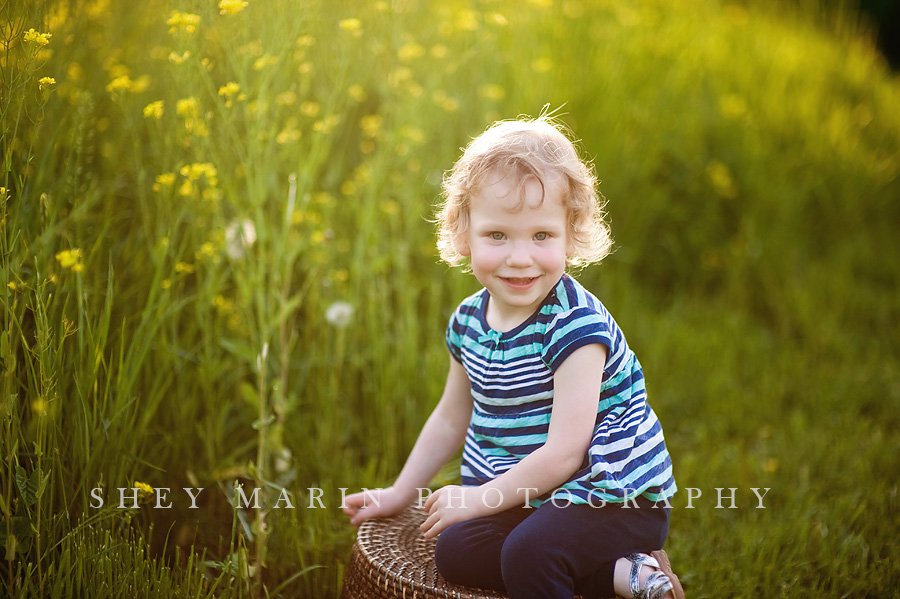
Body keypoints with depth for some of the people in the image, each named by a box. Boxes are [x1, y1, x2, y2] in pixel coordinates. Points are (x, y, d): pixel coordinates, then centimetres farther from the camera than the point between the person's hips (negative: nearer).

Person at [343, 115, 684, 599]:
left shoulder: (575, 327, -21)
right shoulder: (469, 320, 2)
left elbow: (563, 454, -23)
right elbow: (452, 418, 18)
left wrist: (479, 499, -14)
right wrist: (400, 493, 23)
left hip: (611, 496, -9)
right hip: (527, 499, 9)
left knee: (528, 553, -32)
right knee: (456, 550, -14)